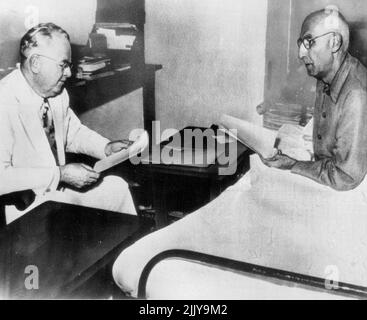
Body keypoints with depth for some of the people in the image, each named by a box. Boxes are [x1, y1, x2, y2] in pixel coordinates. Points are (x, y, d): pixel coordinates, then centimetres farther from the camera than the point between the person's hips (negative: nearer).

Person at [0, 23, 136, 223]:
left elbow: (73, 132, 17)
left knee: (116, 186, 6)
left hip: (58, 186, 8)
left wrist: (106, 147, -1)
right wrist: (61, 174, -28)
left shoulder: (57, 92, -1)